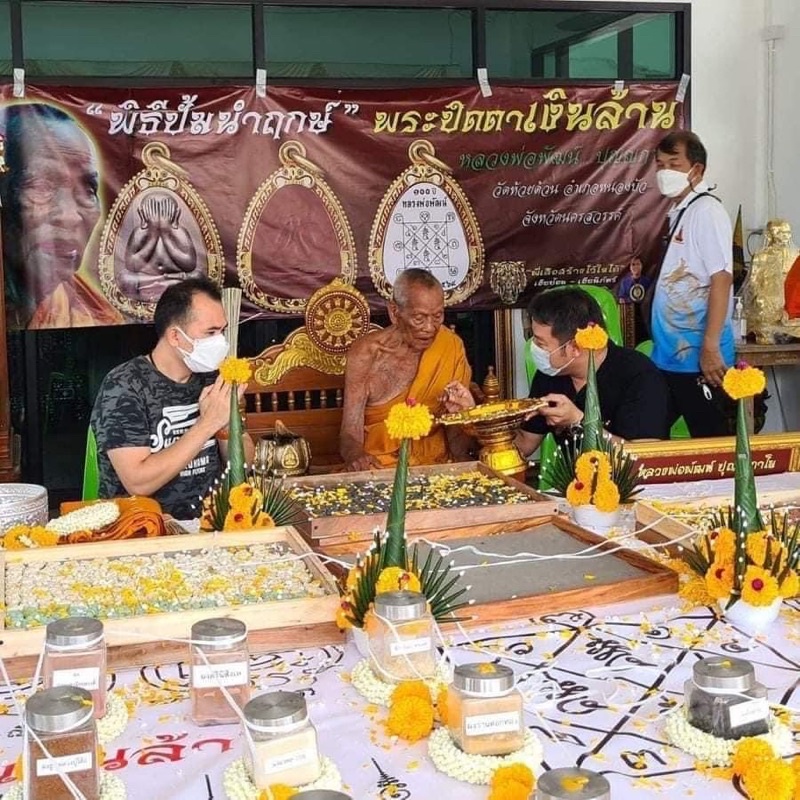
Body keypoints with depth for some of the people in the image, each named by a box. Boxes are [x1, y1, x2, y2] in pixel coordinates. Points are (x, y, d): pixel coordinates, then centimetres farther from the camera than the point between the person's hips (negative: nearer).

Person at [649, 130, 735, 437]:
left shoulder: (706, 211, -12)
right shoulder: (679, 212, 13)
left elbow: (722, 279, -19)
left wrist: (710, 346, -22)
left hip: (698, 356, -9)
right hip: (671, 353, 9)